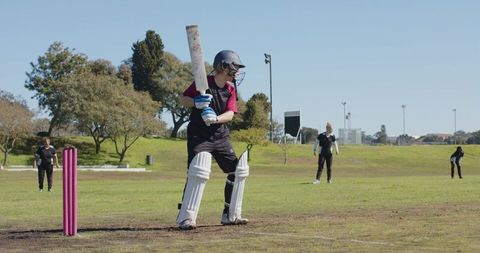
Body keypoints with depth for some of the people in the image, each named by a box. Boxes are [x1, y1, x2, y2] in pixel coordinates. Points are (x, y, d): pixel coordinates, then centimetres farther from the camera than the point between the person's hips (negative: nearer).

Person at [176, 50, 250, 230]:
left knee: (237, 171, 6)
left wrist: (216, 118, -27)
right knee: (198, 172, -24)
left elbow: (230, 114, -6)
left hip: (220, 136, 7)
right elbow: (184, 99, -6)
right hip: (199, 135, -7)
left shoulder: (231, 89, 6)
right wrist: (196, 102, -28)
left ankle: (230, 215, 19)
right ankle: (185, 217, -21)